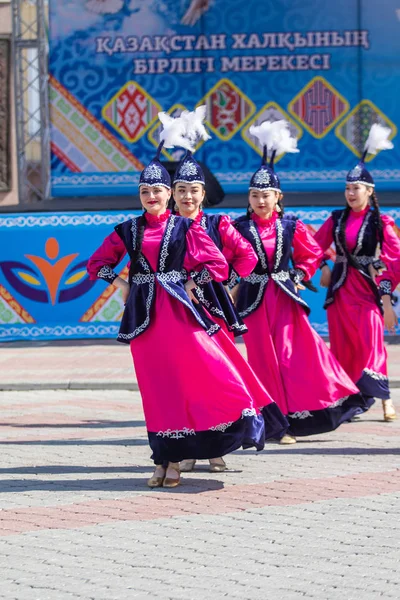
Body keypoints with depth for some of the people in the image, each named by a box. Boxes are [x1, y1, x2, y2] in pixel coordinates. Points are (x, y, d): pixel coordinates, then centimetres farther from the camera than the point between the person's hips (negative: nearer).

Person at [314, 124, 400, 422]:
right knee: (342, 344, 5)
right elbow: (317, 244, 18)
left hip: (367, 286, -4)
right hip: (341, 287, 4)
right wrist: (324, 267, 3)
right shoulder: (337, 219, 5)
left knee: (371, 342, -13)